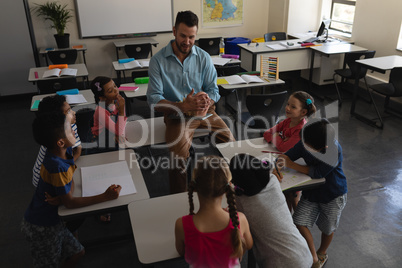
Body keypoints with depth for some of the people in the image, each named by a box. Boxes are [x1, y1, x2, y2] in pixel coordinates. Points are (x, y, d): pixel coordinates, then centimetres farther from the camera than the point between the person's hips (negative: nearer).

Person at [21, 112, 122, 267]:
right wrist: (105, 197, -25)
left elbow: (70, 181, 0)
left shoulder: (65, 151, -8)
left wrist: (62, 197, -22)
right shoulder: (57, 168, -32)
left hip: (52, 220, 7)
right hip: (41, 228, -7)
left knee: (77, 253, 16)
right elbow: (70, 203, -24)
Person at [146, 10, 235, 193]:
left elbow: (213, 90, 5)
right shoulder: (158, 60, -4)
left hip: (204, 111, 3)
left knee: (229, 141, -19)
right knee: (179, 156, -31)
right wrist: (184, 106, -27)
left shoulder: (204, 58, 5)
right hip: (176, 114, -3)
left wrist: (207, 102, -21)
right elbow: (154, 99, -10)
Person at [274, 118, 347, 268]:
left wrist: (291, 165, -26)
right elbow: (286, 156, -11)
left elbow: (317, 173, -29)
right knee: (299, 222, -8)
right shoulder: (305, 143, -18)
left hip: (333, 195, -4)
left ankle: (322, 254, 47)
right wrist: (277, 167, -33)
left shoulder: (334, 151, -32)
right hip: (311, 191, 4)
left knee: (327, 228, 15)